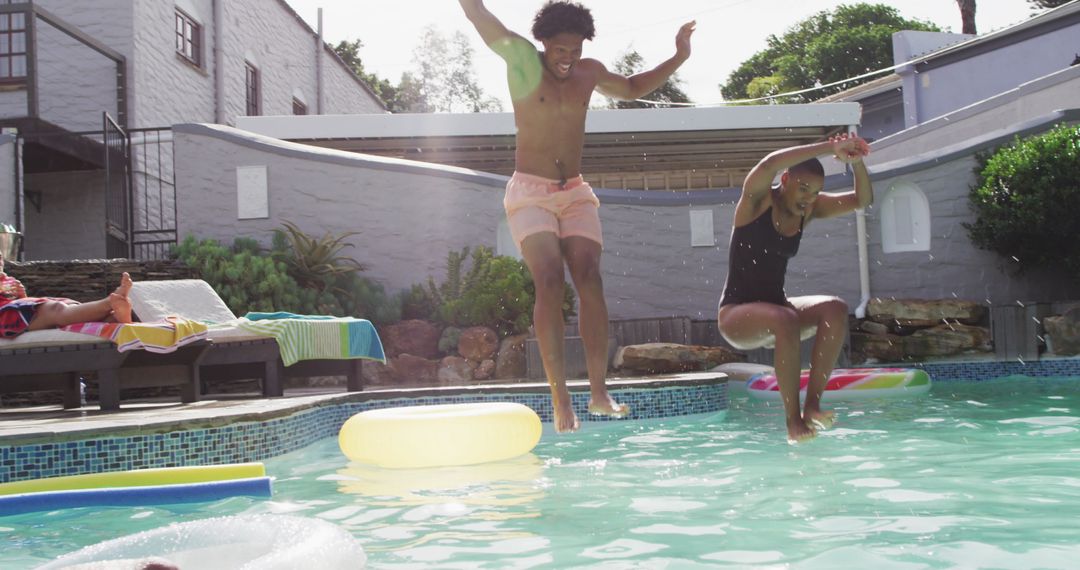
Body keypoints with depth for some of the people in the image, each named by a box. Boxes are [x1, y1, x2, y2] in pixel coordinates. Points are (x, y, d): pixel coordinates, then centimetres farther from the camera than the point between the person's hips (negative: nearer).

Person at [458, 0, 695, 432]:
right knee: (550, 282, -20)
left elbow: (632, 89, 30)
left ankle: (599, 391, -13)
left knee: (590, 281, -13)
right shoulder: (521, 58, -2)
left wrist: (677, 59, 23)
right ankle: (560, 398, -21)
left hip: (576, 193, 5)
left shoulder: (589, 72, 11)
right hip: (529, 192, -4)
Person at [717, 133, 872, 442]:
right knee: (786, 322, -38)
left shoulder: (809, 208, 7)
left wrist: (856, 161, -16)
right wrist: (830, 147, -33)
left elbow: (862, 199, 3)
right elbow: (769, 164, -33)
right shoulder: (757, 200, -11)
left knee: (835, 309, -22)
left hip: (776, 308, 6)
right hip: (736, 314, -6)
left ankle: (812, 403, -23)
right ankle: (793, 418, -28)